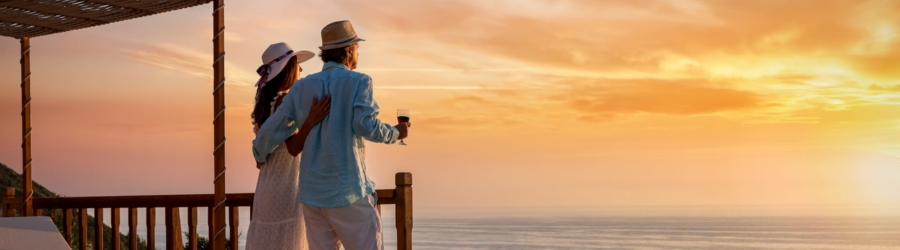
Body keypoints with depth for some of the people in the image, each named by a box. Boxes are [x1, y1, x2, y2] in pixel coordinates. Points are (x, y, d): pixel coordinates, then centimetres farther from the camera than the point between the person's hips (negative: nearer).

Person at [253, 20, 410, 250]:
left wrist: (260, 155, 28)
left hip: (312, 192, 5)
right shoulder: (358, 82, -5)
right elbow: (365, 125, -19)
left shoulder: (302, 87, 9)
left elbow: (271, 131, 8)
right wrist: (395, 133, 0)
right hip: (348, 190, -5)